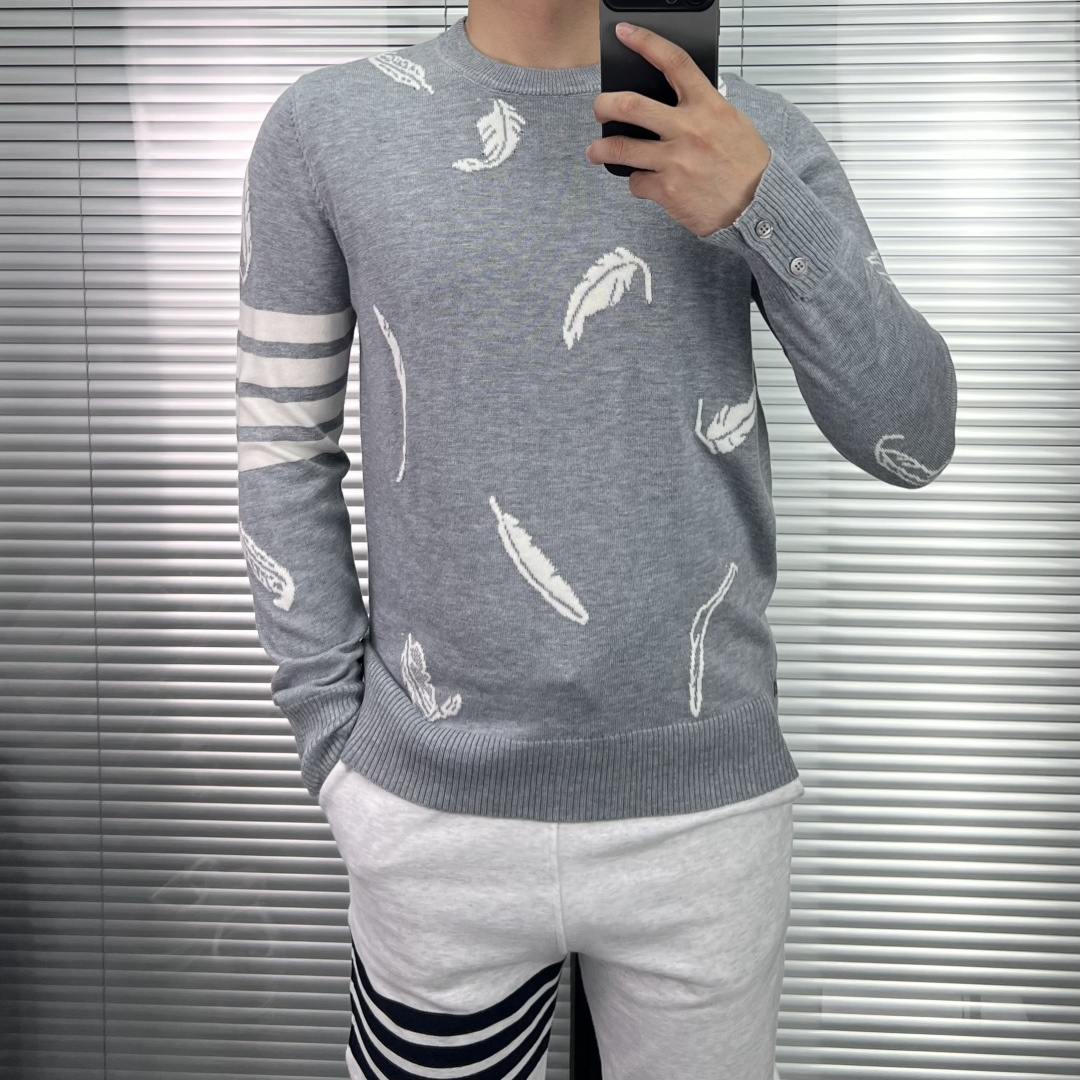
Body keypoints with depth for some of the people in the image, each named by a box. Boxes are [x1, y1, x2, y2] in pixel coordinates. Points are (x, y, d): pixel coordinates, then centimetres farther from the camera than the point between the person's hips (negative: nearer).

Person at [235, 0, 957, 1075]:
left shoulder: (756, 134, 1)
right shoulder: (325, 126, 0)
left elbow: (914, 438, -4)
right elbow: (284, 446, 3)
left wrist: (758, 207, -18)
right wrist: (335, 739, -2)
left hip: (710, 802, 1)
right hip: (435, 813, 0)